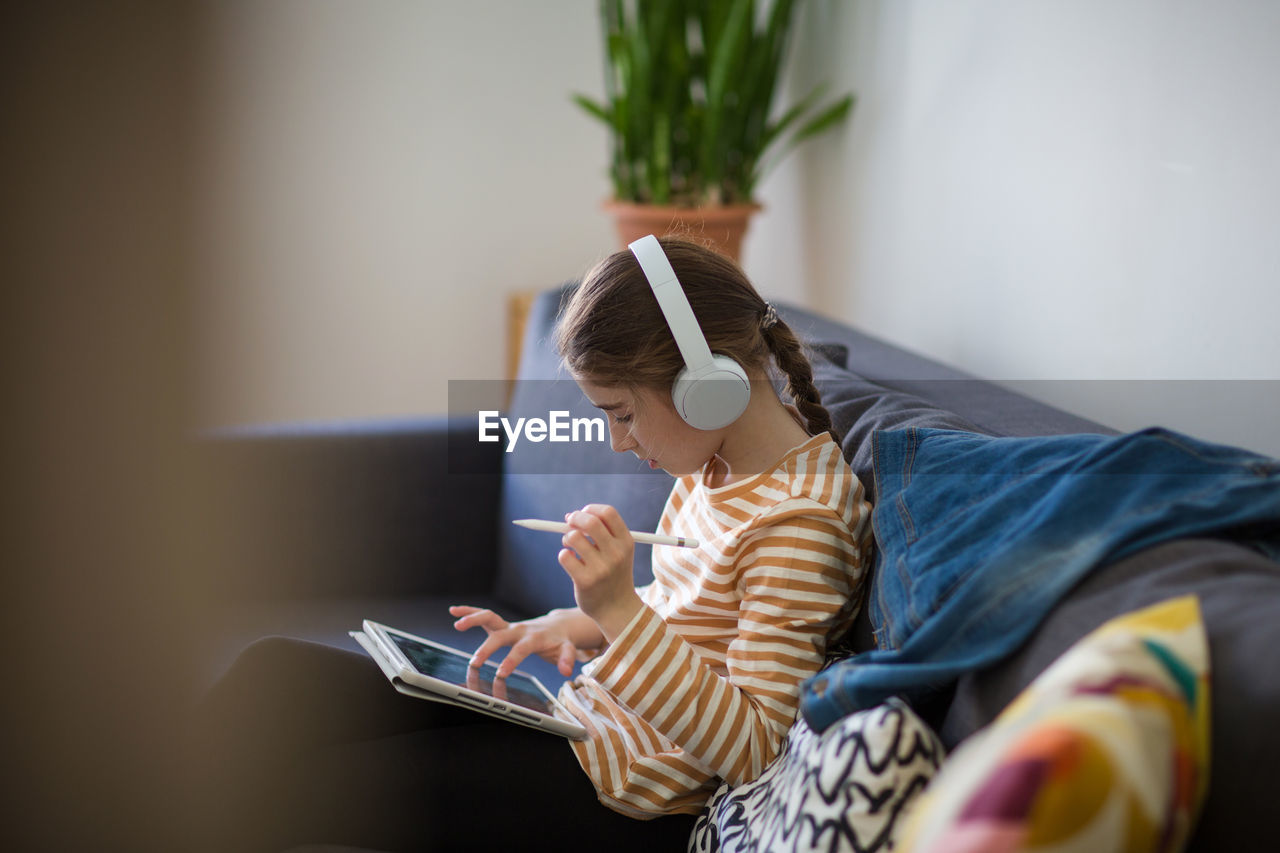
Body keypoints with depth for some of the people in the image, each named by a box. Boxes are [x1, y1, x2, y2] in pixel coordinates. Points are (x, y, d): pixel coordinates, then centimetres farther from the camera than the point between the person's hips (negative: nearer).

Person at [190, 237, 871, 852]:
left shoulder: (800, 521, -21)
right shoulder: (716, 461, 7)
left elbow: (752, 752, -22)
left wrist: (622, 612, -30)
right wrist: (581, 625, 3)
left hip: (628, 794, -10)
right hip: (585, 721, 10)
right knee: (275, 672, 1)